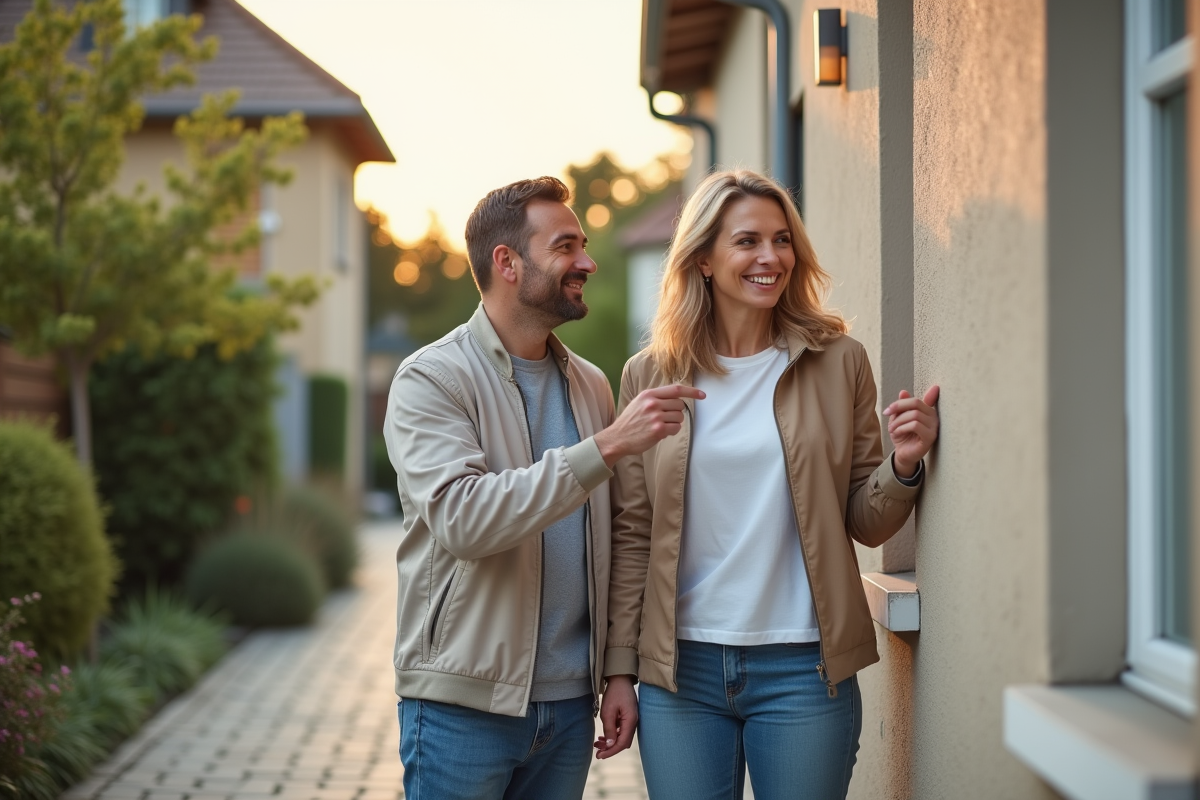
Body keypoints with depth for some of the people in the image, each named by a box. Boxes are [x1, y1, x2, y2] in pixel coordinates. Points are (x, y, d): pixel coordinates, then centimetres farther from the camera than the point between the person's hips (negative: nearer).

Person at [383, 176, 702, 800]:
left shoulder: (591, 386, 11)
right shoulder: (430, 379, -8)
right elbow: (460, 519, -24)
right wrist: (606, 447, -26)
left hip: (569, 702, 5)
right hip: (464, 702, -5)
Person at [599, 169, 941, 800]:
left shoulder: (838, 362, 2)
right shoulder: (650, 375, 3)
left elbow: (865, 524, 5)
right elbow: (631, 534, 5)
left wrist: (902, 466, -15)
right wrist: (619, 670, 2)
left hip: (804, 670, 0)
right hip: (680, 670, 1)